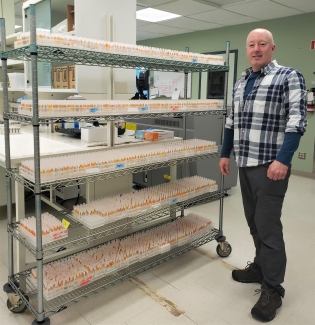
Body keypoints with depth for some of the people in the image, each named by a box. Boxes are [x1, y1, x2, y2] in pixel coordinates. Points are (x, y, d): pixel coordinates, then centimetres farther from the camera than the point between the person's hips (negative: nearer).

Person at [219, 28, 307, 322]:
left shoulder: (289, 77, -4)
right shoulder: (240, 83, 16)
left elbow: (297, 121, -14)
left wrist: (283, 159, -22)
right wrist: (225, 154, 16)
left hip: (270, 164, -7)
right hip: (245, 164, 7)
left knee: (267, 225, -4)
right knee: (254, 221, 14)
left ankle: (273, 289, 10)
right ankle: (261, 267, 32)